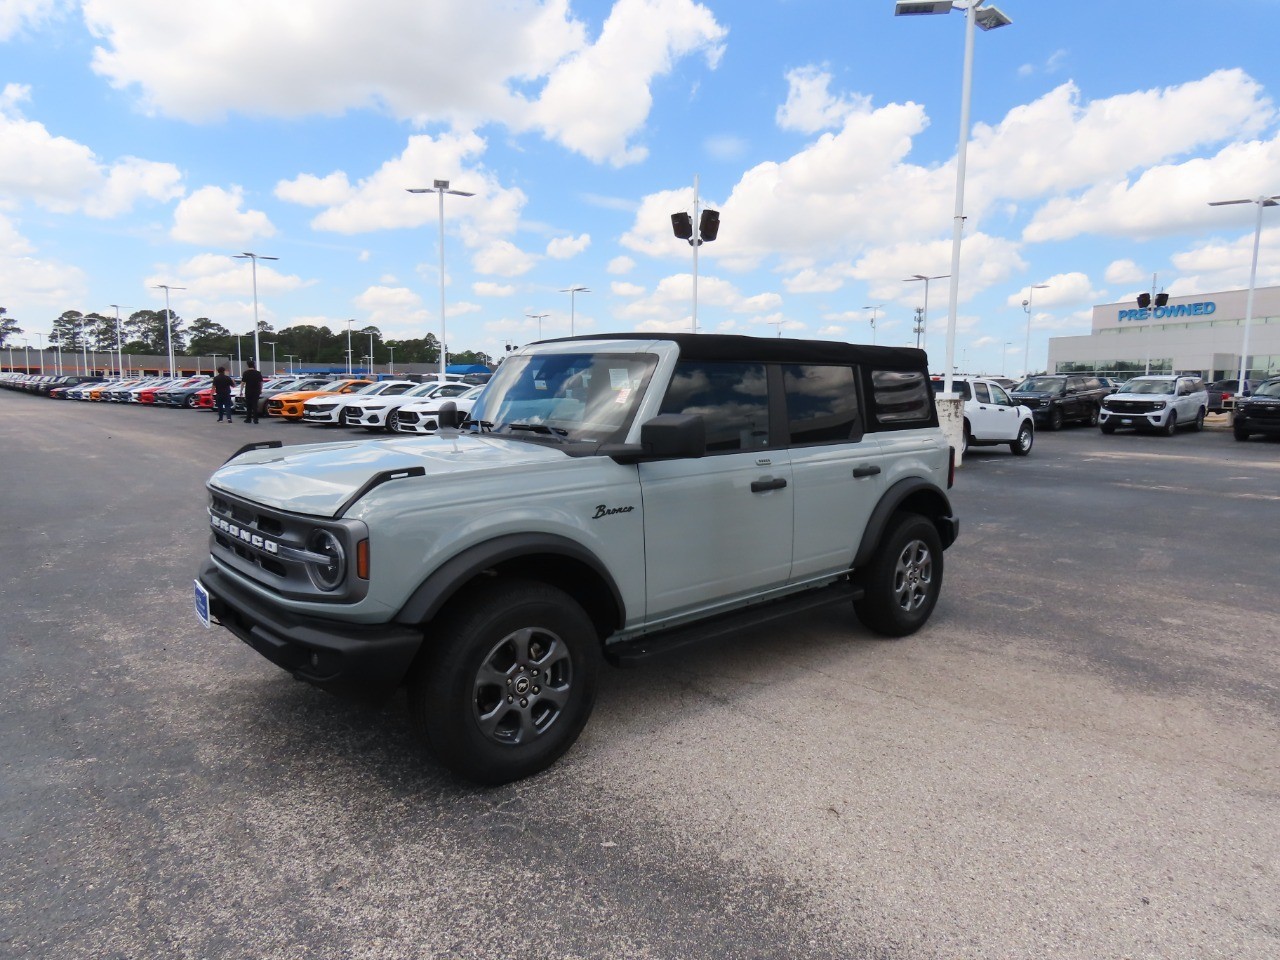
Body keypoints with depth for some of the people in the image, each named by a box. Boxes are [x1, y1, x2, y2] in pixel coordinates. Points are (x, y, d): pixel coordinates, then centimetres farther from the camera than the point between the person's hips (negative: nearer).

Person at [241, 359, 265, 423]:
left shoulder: (245, 373, -4)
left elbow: (243, 383, -5)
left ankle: (248, 419, 13)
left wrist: (241, 391, 1)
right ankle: (255, 419, -4)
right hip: (256, 392, 1)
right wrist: (260, 390, 18)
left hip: (248, 392, -1)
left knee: (248, 406, 9)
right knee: (255, 406, 2)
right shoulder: (258, 373, 2)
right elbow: (261, 383, 7)